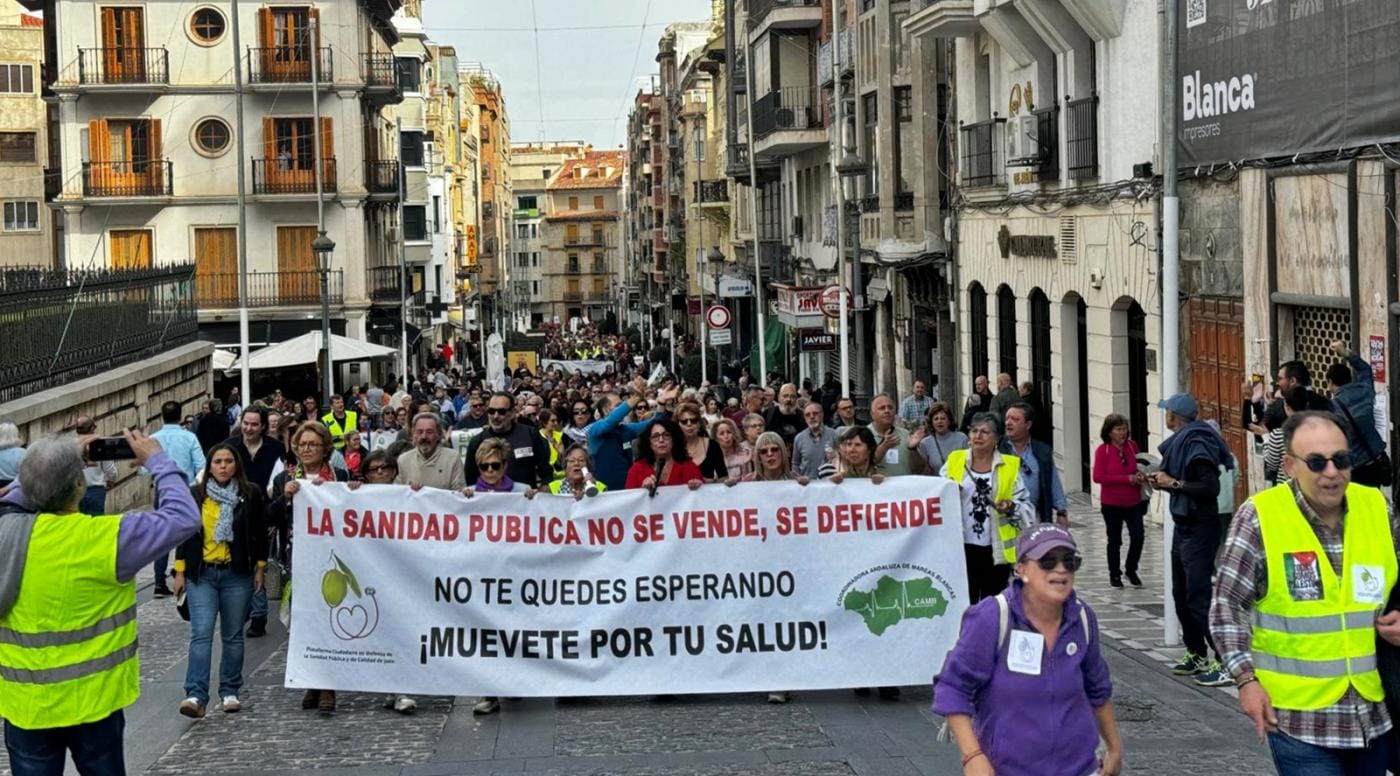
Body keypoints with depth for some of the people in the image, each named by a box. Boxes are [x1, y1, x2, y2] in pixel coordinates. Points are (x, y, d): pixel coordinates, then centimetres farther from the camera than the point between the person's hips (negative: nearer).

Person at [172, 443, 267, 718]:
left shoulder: (251, 494, 2)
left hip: (237, 574, 0)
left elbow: (261, 533, 7)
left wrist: (260, 568, 5)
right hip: (202, 574, 0)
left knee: (233, 635, 7)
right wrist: (180, 571, 5)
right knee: (201, 633, -11)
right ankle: (196, 695, -17)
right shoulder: (195, 495, 4)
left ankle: (230, 692, 17)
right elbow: (185, 533, 8)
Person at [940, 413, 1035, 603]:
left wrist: (1011, 508, -15)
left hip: (996, 549, 0)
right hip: (962, 547, 0)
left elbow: (1025, 504, 6)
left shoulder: (1011, 466, 5)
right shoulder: (954, 461, 7)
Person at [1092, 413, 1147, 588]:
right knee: (1114, 540, 10)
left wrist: (1141, 476, -7)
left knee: (1138, 536, -6)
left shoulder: (1132, 446, -1)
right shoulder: (1102, 451, -12)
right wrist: (1128, 479, -21)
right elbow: (1098, 477, -17)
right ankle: (1115, 574, 28)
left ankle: (1131, 569, 18)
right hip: (1112, 504, -3)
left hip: (1133, 502, 3)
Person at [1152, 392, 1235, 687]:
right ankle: (1197, 654, 28)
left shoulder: (1195, 444, -18)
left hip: (1200, 528, -10)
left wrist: (1173, 483, -20)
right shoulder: (1180, 442, 11)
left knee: (1199, 596, -12)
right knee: (1182, 595, 17)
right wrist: (1163, 481, 4)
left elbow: (1210, 488, -25)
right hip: (1183, 526, 11)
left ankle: (1225, 664, -12)